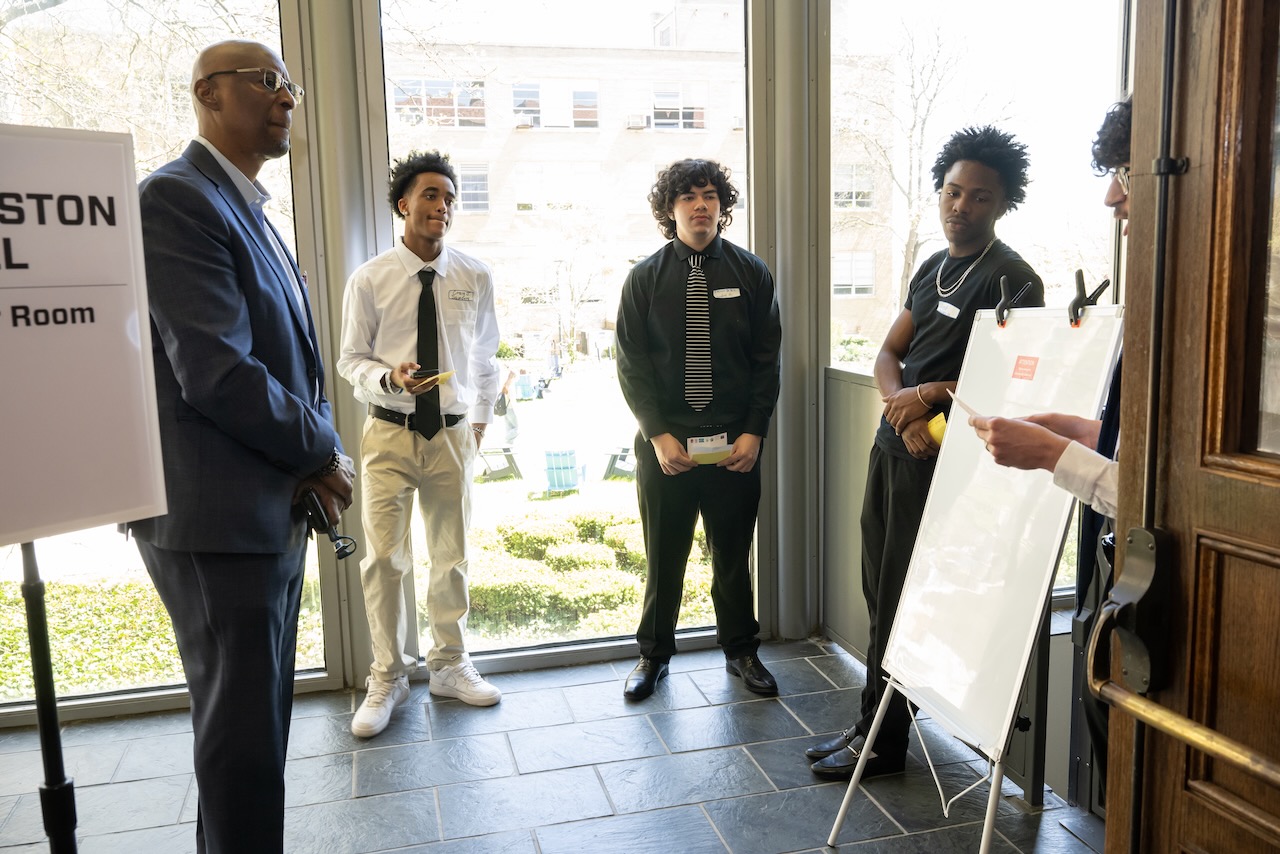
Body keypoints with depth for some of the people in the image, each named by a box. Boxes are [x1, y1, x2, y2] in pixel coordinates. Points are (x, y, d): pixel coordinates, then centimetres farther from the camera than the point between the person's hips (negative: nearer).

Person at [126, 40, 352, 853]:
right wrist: (323, 451, -10)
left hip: (278, 508, 9)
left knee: (258, 723, 19)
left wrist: (318, 459, 0)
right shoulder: (176, 198, -14)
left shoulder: (254, 213, 17)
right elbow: (216, 372, -23)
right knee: (244, 734, 2)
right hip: (219, 517, -9)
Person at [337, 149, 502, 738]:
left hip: (452, 435, 2)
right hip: (389, 433, -2)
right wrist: (389, 378, -19)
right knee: (384, 559, -1)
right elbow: (351, 360, 1)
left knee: (451, 557, 12)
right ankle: (388, 678, 18)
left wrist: (480, 424, 13)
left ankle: (449, 666, 30)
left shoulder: (475, 277, 0)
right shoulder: (369, 280, -5)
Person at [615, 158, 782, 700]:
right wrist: (659, 435, -9)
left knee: (733, 553, 11)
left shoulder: (751, 274, 4)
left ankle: (740, 649, 30)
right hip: (665, 445, 0)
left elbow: (767, 361, 2)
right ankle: (653, 654, 27)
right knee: (663, 555, 10)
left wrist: (753, 433, -7)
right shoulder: (645, 279, 3)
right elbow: (631, 366, 0)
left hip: (736, 444, 0)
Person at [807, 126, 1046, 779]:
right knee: (879, 590, 14)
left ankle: (883, 742, 15)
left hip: (938, 458, -8)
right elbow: (888, 354, 12)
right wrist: (903, 407, -7)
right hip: (892, 445, 8)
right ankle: (873, 724, 27)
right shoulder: (931, 269, 15)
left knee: (900, 601, 0)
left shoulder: (1012, 278, -9)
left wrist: (931, 395, -17)